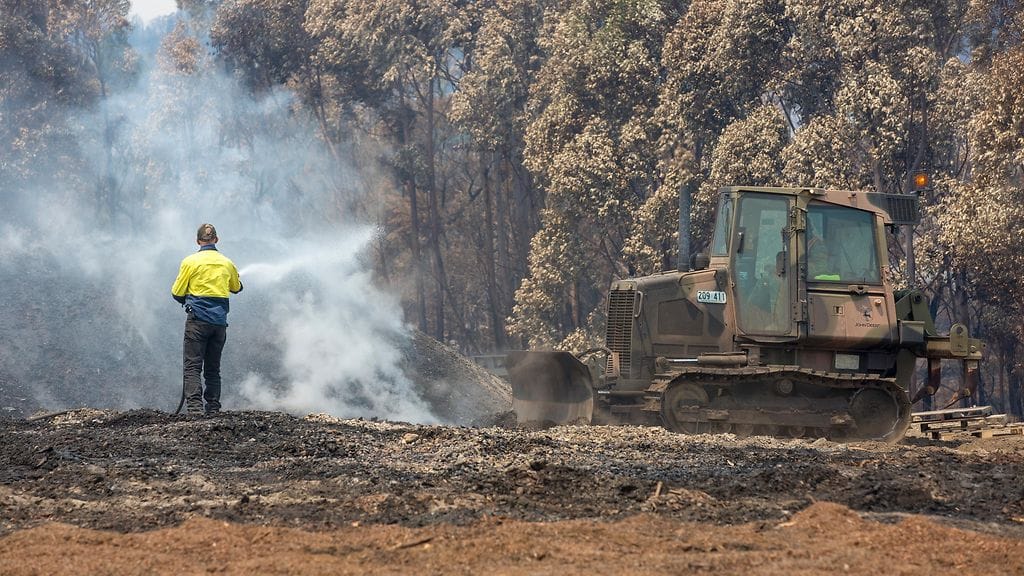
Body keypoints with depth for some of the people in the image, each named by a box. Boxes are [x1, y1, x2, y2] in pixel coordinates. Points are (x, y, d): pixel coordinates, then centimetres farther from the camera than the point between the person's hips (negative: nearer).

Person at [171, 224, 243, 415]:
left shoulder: (190, 262, -4)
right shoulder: (227, 263, 8)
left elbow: (177, 293, -1)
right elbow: (237, 288, 26)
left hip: (198, 319, -4)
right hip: (220, 322, 4)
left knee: (192, 367, -7)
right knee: (213, 369, 11)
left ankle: (195, 408, -21)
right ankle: (213, 410, 7)